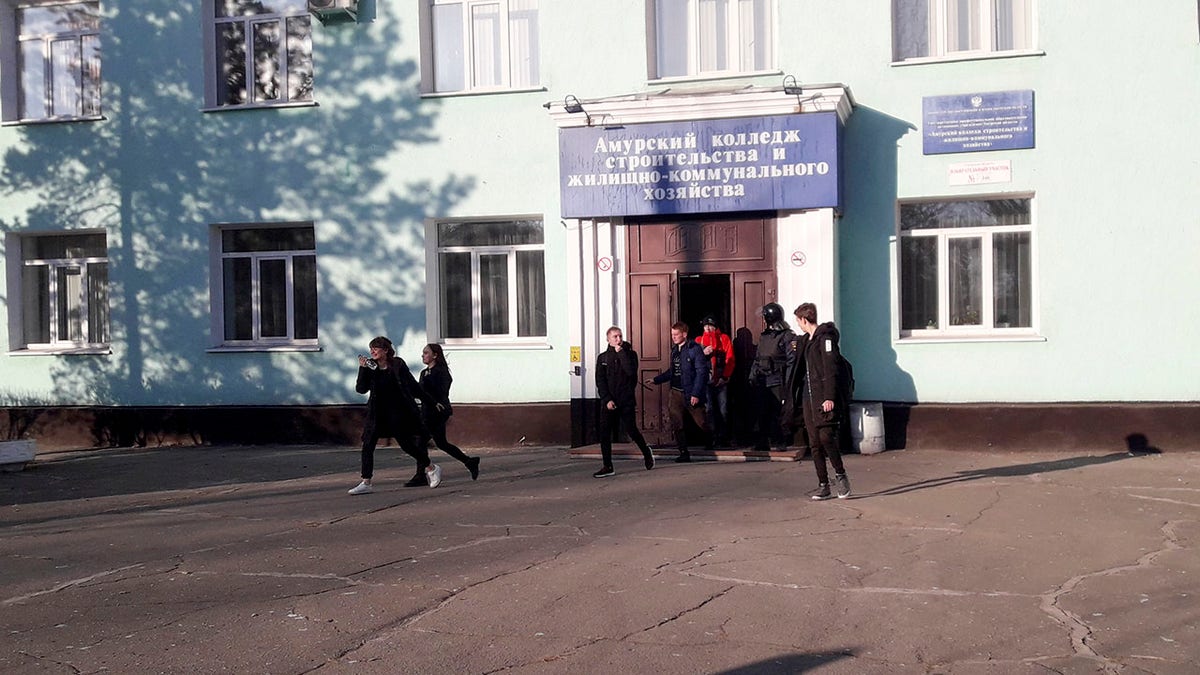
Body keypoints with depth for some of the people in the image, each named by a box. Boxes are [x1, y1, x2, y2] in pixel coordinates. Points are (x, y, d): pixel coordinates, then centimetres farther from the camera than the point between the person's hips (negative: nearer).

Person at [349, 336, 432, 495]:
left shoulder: (397, 364, -7)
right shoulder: (370, 366, 1)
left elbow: (412, 385, 3)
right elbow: (361, 389, -7)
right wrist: (362, 369, -18)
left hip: (398, 412, -3)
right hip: (377, 413, 4)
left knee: (407, 444, 2)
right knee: (367, 445, -7)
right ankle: (366, 483, -5)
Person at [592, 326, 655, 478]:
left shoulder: (630, 354, 3)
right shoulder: (603, 357, 9)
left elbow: (631, 371, -16)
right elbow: (600, 381, 3)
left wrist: (621, 352, -13)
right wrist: (607, 399, -8)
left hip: (627, 401, -2)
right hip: (608, 402, 2)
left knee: (632, 431, -2)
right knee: (604, 433, -4)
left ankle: (646, 452, 26)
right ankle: (607, 467, 4)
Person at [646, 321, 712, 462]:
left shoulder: (694, 349, -10)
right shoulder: (674, 349, 12)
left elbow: (701, 372, -13)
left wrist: (696, 394, -17)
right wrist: (656, 379, 12)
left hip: (691, 394, -6)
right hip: (675, 393, 6)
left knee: (701, 422, 4)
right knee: (677, 425, 2)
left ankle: (710, 444, 31)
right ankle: (684, 453, 9)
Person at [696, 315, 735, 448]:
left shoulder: (724, 339, 7)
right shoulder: (699, 340, 12)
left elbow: (730, 359, 2)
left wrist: (725, 376, -7)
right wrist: (703, 353, -19)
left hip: (721, 381, -1)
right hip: (706, 381, 1)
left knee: (723, 411, -2)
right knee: (709, 411, 1)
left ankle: (723, 439, 4)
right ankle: (713, 438, 5)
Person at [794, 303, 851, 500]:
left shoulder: (825, 337, -8)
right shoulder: (806, 340, 19)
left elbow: (831, 369, -15)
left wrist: (829, 397, -21)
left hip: (824, 398, -9)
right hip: (809, 398, 9)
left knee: (826, 436, -16)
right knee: (815, 443, 5)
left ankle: (840, 475, 2)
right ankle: (823, 485, 9)